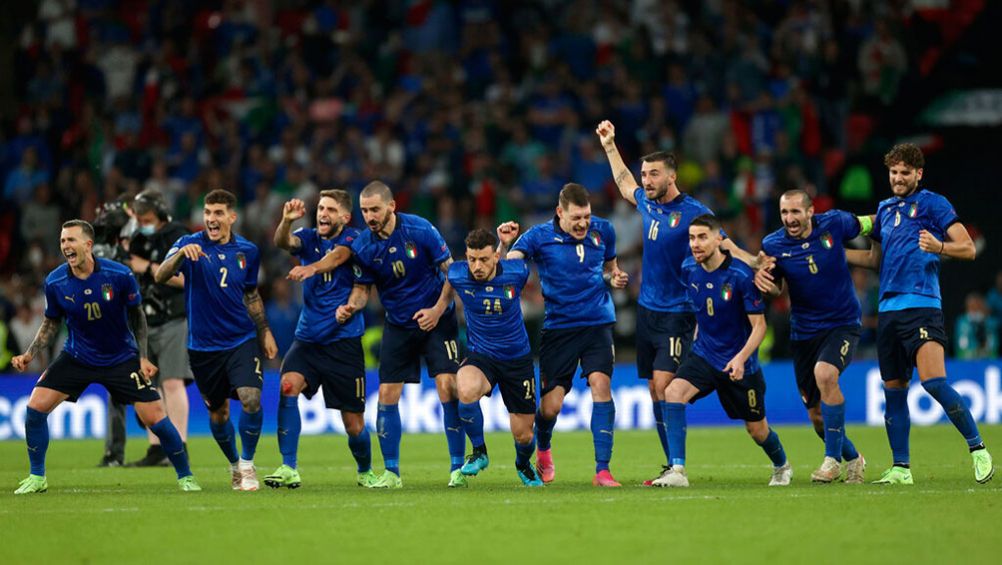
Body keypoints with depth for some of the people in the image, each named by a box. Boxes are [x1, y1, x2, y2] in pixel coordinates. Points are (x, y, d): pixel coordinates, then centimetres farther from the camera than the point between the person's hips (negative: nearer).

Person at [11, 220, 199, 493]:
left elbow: (137, 315, -3)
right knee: (36, 406, -13)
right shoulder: (55, 282, -12)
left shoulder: (120, 275, -18)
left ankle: (186, 477, 11)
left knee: (155, 417, -9)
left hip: (121, 358, -2)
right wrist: (29, 354, -9)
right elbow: (51, 323, 4)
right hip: (76, 356, 2)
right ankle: (37, 478, 5)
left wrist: (143, 357, -8)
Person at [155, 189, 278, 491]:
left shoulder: (248, 251, 2)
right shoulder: (190, 245, -8)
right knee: (217, 413, 9)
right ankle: (234, 465, 33)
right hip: (203, 346, -1)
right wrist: (181, 253, -42)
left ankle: (247, 464, 0)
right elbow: (160, 276, -24)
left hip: (241, 340, 1)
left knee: (250, 399, -18)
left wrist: (265, 331, 15)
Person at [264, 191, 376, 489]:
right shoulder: (309, 238, 7)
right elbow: (284, 242, -13)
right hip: (307, 337, 3)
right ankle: (288, 469, -22)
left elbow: (363, 287, -5)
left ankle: (365, 472, 28)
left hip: (344, 340, -3)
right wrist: (287, 221, -35)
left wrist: (350, 307, -26)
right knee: (288, 386, -24)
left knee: (353, 423, -1)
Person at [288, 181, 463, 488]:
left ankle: (458, 468, -4)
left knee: (447, 387, -13)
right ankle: (391, 472, 6)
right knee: (386, 396, -4)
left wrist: (438, 309, -16)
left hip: (436, 321, -3)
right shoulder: (364, 245, -8)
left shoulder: (420, 230, -14)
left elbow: (451, 270, -8)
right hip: (398, 326, 3)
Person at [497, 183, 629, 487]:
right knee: (550, 405, -3)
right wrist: (504, 245, -35)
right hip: (558, 325, -2)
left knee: (601, 384, -19)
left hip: (597, 322, 2)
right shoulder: (539, 236, -8)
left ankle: (602, 470, -16)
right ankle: (543, 449, 33)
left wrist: (614, 279, -1)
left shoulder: (603, 230, 3)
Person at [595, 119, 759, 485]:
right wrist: (609, 146, 34)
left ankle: (675, 467, -15)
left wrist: (756, 264, -30)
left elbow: (725, 246, -14)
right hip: (647, 311, 7)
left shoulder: (693, 212, -11)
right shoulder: (648, 204, 9)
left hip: (677, 314, -7)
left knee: (664, 386, -16)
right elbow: (625, 184, 30)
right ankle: (672, 464, 12)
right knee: (655, 391, 6)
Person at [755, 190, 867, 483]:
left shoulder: (834, 223, -9)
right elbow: (775, 289, 4)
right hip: (804, 333, 3)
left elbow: (868, 225, 11)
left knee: (824, 373, -32)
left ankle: (832, 458, -22)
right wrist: (763, 280, -17)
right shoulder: (772, 245, -7)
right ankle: (852, 458, 33)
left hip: (843, 324, -3)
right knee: (817, 414, 4)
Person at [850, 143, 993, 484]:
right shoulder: (885, 210, 20)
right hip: (888, 310, 7)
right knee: (894, 391, 5)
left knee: (934, 382, -20)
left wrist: (939, 246, -24)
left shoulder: (933, 203, 0)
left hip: (921, 305, -7)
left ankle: (978, 449, -9)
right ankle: (900, 468, 11)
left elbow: (968, 249, -5)